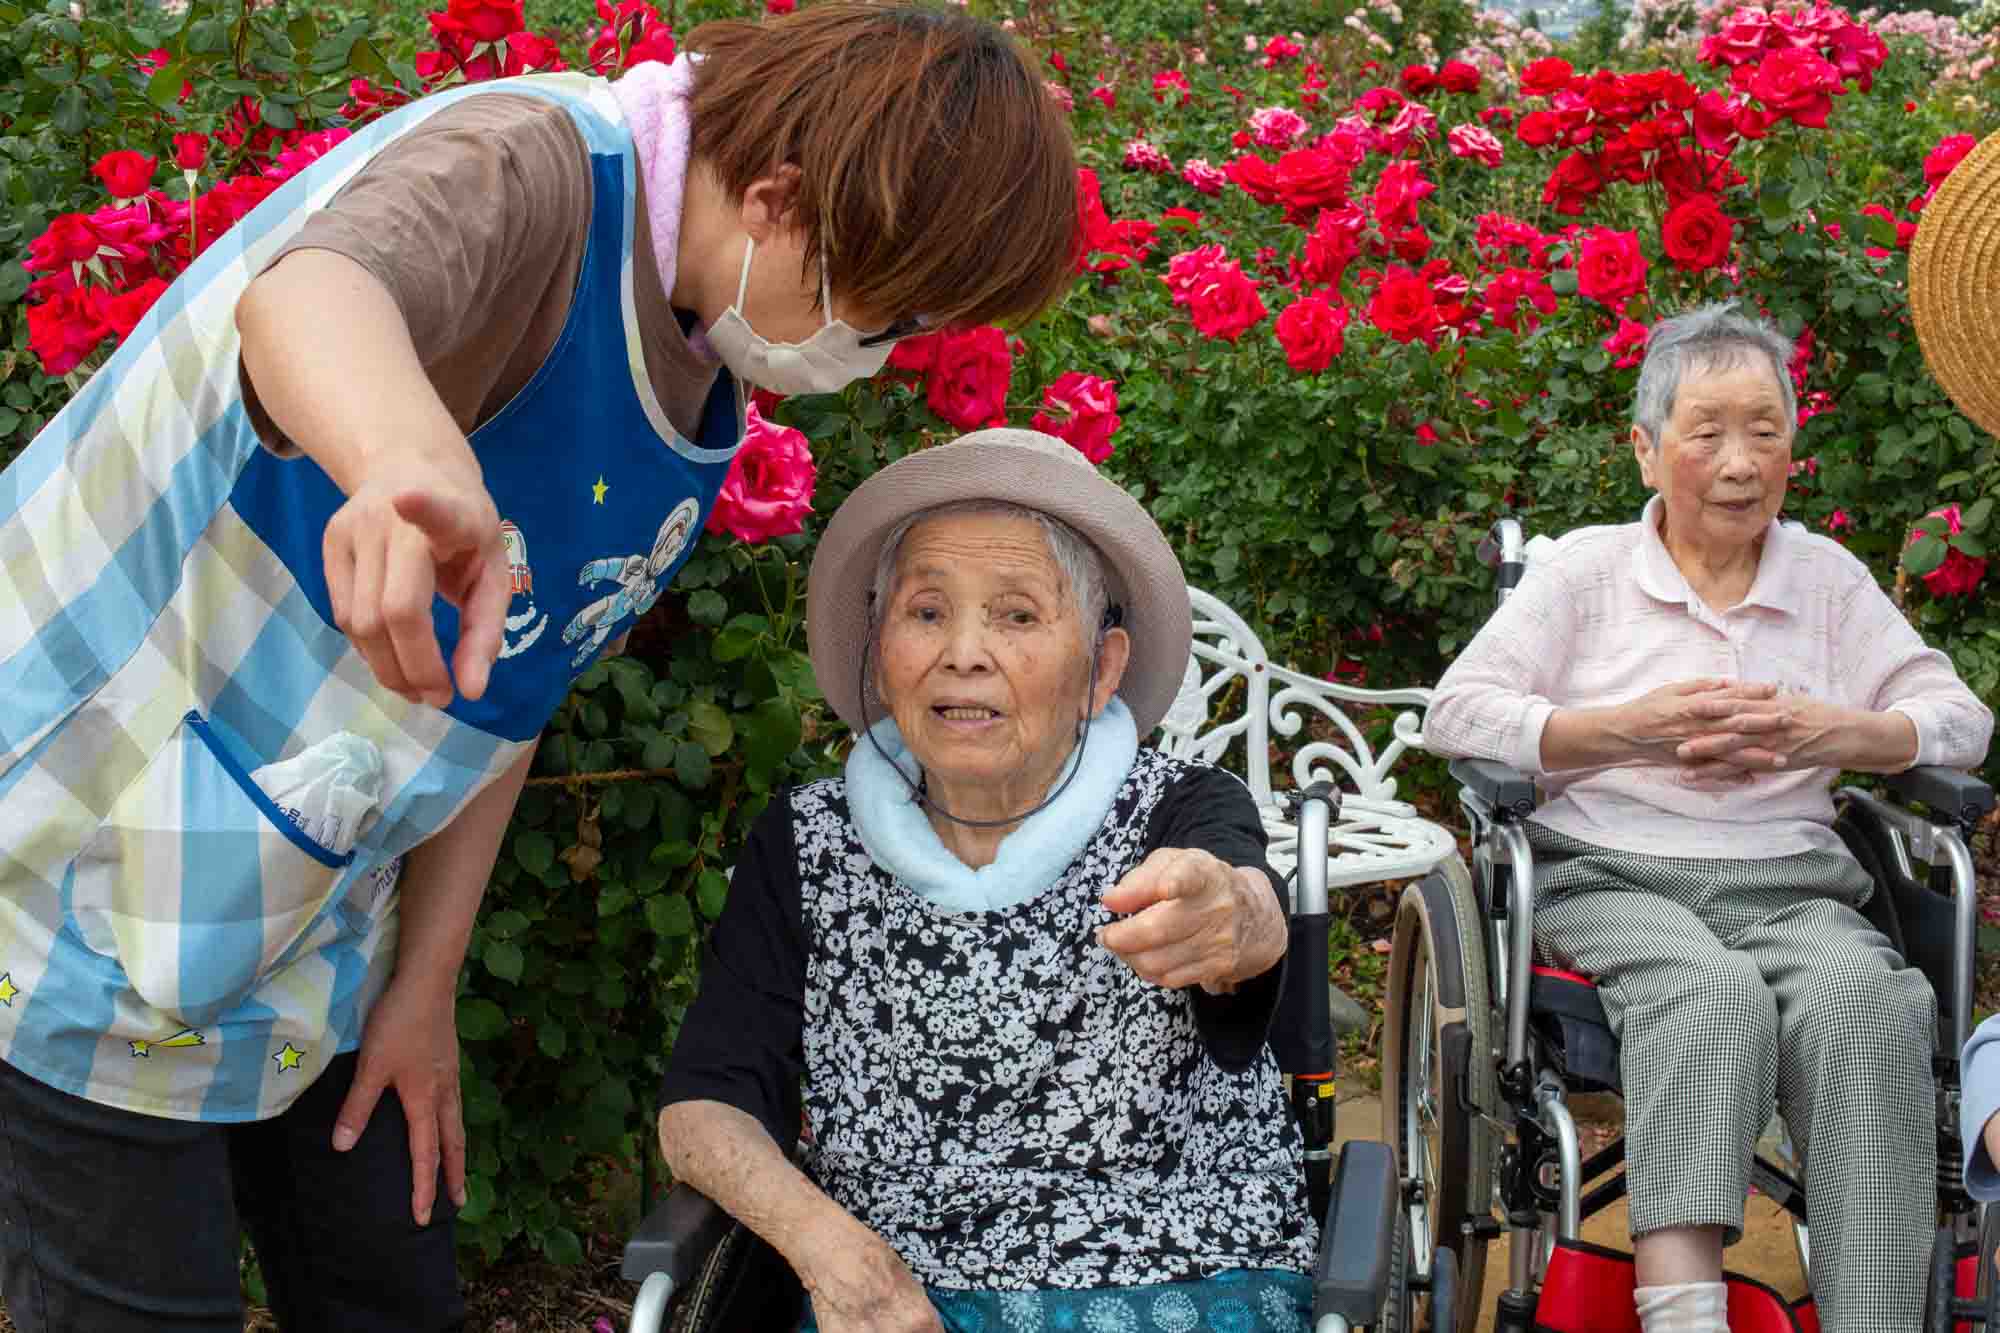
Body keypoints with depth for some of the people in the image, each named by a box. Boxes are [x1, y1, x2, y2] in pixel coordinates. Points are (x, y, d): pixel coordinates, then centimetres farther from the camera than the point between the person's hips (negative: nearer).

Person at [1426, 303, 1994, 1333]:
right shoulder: (1586, 566, 13)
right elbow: (1456, 714, 3)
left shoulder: (1828, 577, 20)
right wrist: (1631, 729, -10)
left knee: (1868, 1002, -33)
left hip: (1791, 886, 2)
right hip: (1613, 876, -2)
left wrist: (1831, 733, -6)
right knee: (1714, 994, -37)